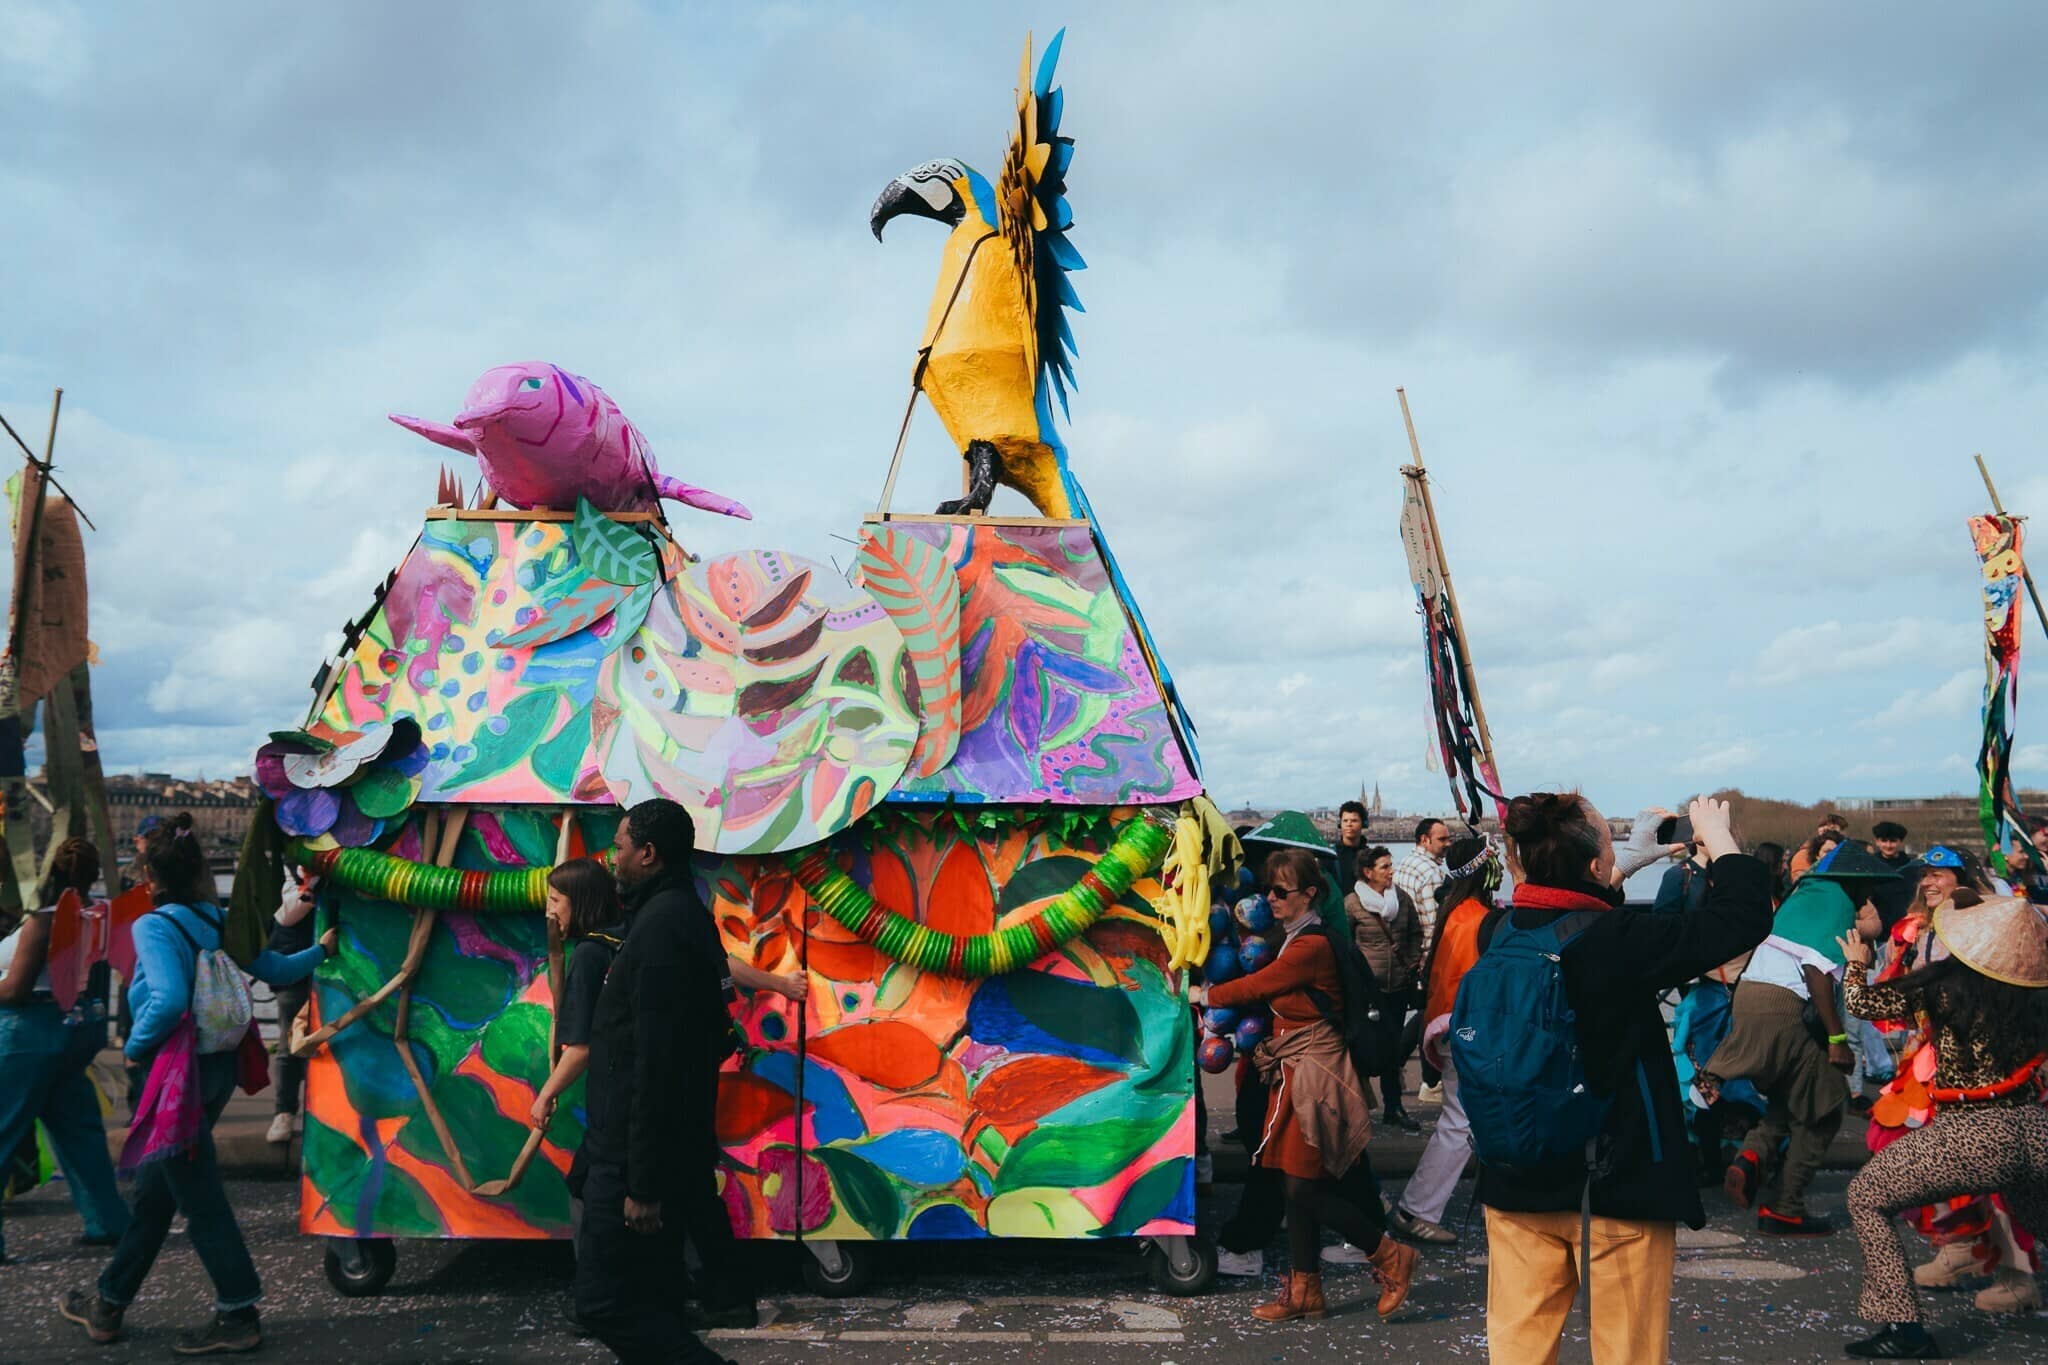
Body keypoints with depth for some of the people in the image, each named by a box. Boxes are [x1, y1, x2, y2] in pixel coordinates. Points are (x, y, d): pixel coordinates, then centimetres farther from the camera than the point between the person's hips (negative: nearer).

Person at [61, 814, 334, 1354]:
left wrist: (135, 1047, -16)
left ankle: (238, 1315, 10)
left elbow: (169, 1000, -31)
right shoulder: (220, 921, 2)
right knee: (154, 1188, 21)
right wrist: (320, 949, 23)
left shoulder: (154, 926, -18)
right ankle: (109, 1301, 36)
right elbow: (278, 970, 8)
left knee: (198, 1198, 3)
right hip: (216, 1068, 8)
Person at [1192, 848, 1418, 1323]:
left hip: (1316, 1074, -9)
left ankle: (1391, 1257, 12)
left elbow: (1257, 985, -14)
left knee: (1306, 1187, -4)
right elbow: (1270, 994, 12)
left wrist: (1204, 995, -2)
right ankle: (1304, 1290, 21)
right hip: (1294, 1071, 9)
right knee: (1298, 1184, 12)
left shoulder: (1312, 945, -18)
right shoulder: (1293, 939, 11)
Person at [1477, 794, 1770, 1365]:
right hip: (1616, 1179, -5)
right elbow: (1745, 916, -17)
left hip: (1517, 1178, 5)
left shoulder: (1496, 931, -5)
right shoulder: (1619, 939, -23)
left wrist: (1629, 867, 20)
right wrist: (1719, 836, -2)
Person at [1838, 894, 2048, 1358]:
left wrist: (1857, 964, 16)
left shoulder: (1943, 985, -9)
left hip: (1972, 1138, -5)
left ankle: (1902, 1327, 1)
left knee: (1867, 1197, 7)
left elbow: (1863, 1002, -4)